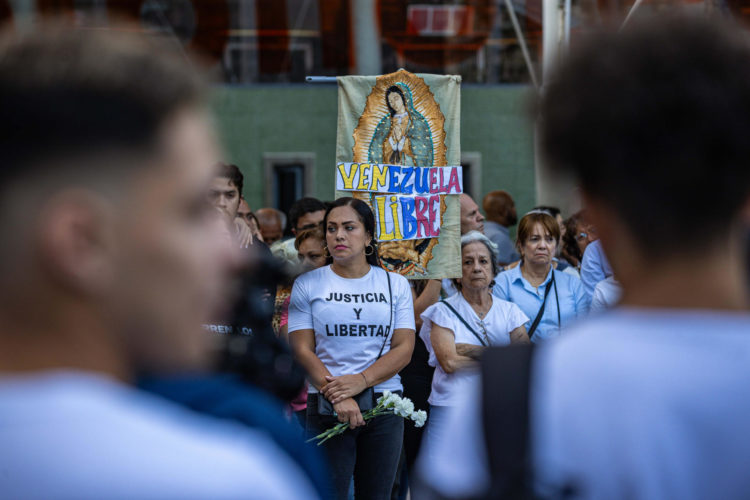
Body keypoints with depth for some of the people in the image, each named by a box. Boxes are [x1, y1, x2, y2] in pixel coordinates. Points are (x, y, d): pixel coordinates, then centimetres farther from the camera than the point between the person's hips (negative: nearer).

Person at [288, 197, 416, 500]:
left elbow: (404, 348, 2)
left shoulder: (395, 284, 10)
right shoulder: (307, 285, 5)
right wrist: (336, 396, -15)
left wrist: (361, 381, -13)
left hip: (384, 406, 2)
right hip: (327, 407, -2)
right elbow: (303, 350, -2)